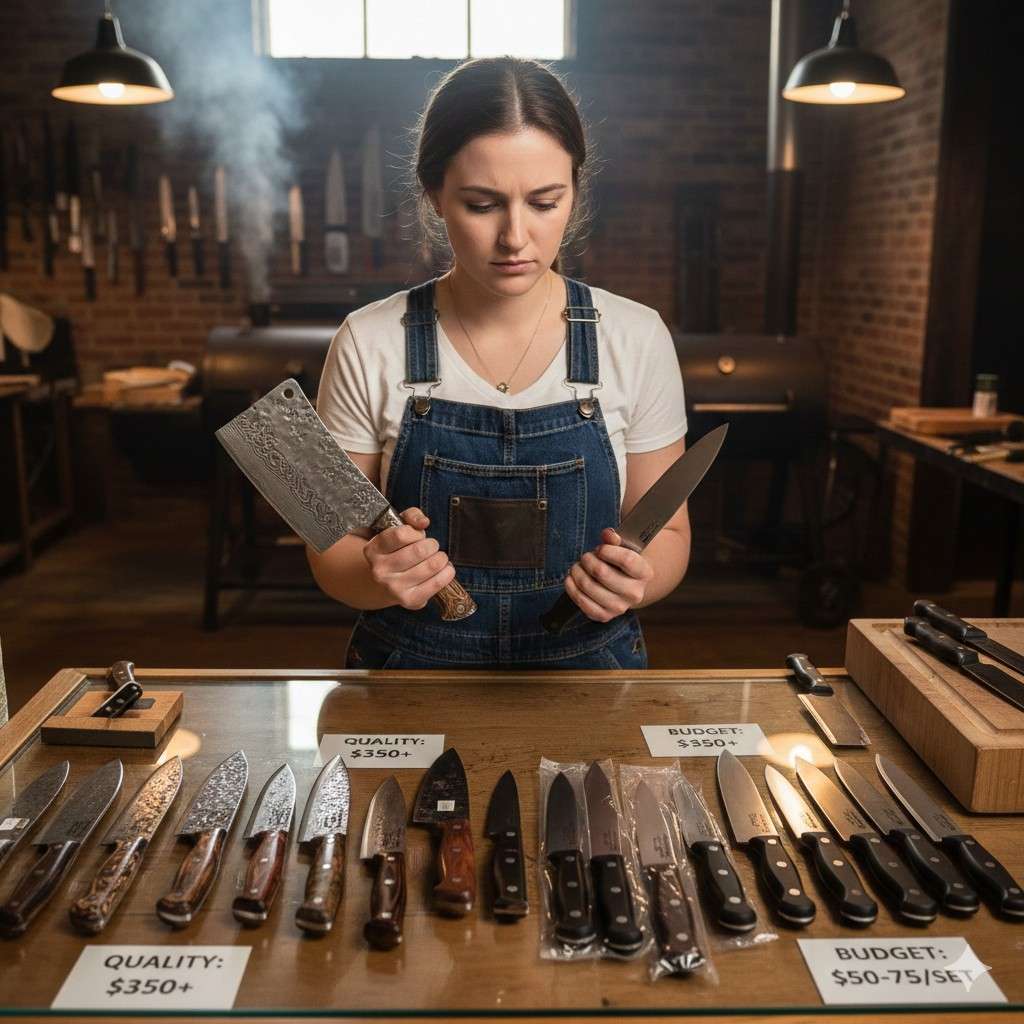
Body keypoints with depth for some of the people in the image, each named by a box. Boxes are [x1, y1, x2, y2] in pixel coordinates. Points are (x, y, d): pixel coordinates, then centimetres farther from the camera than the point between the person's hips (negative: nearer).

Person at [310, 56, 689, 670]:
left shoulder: (637, 339, -4)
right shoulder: (369, 345, -6)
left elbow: (667, 533, 4)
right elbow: (334, 553, -1)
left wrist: (636, 578, -18)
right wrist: (378, 573, -24)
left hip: (589, 667, 1)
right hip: (411, 663, 0)